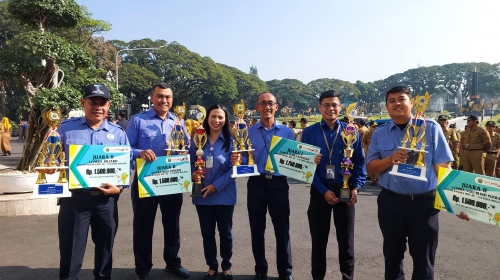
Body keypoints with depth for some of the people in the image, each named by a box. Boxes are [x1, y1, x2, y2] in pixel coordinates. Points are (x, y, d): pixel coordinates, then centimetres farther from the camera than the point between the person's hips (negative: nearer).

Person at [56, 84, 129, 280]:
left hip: (107, 199, 2)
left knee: (105, 248, 16)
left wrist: (119, 188, -11)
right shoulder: (66, 128, 3)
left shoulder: (118, 133, 6)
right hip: (74, 197, -1)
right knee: (71, 250, 7)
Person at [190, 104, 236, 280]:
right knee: (207, 232, 12)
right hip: (202, 195, 2)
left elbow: (233, 168, -8)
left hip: (224, 195, -2)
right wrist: (192, 174, -12)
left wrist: (216, 186, -16)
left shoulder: (231, 141, -4)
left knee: (225, 232, 10)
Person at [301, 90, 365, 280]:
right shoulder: (310, 132, -3)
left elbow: (359, 162, 2)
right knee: (318, 238, 11)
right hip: (320, 191, -1)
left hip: (345, 190, 1)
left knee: (346, 239, 11)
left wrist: (356, 188, -10)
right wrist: (324, 190, -13)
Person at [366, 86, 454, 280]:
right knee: (392, 255, 18)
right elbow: (370, 166, 3)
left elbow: (442, 165, -4)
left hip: (424, 201, -2)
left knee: (423, 258, 10)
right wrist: (390, 159, -15)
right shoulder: (379, 133, 5)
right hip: (390, 201, 2)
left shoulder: (430, 127, -2)